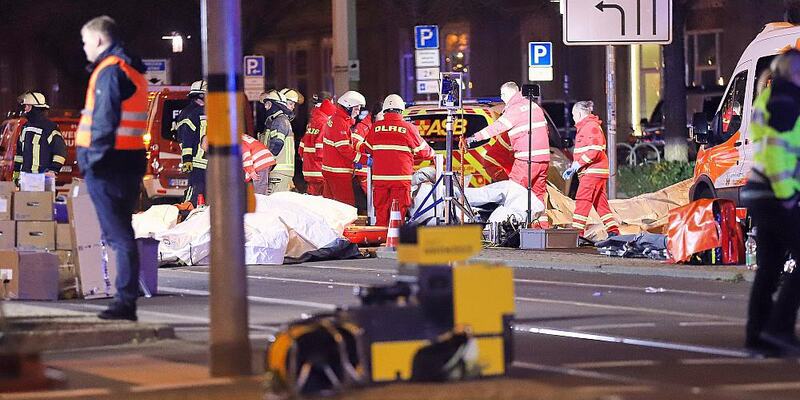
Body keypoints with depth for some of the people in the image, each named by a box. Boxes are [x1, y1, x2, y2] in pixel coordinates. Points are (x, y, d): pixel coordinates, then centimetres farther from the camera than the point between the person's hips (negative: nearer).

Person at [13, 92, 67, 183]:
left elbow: (60, 150, -11)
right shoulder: (26, 127, 18)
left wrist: (53, 170, -16)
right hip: (25, 175, 8)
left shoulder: (49, 127, -7)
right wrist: (16, 173, 21)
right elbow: (19, 151, 25)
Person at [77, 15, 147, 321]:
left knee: (118, 235, -9)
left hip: (108, 165, -10)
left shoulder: (109, 70, -12)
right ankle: (126, 300, 14)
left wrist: (93, 159, -17)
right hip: (130, 161, 10)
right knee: (120, 234, 13)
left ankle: (125, 301, -9)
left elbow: (104, 121, -18)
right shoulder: (133, 70, 18)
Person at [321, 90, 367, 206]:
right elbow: (344, 148, -21)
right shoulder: (340, 122, -15)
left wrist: (354, 162, 10)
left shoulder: (335, 119, 17)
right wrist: (363, 159, -19)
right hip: (339, 171, -10)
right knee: (347, 204, -11)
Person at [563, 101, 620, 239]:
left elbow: (595, 151, -20)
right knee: (600, 203, 9)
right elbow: (582, 152, 29)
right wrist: (573, 167, 20)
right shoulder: (584, 127, 23)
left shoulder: (591, 126, -10)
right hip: (591, 171, 10)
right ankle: (613, 232, 9)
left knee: (582, 200, -12)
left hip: (593, 170, -10)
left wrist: (578, 163, -17)